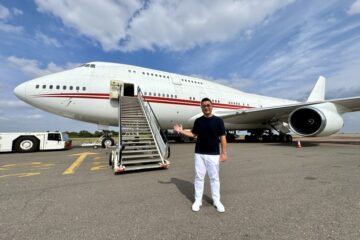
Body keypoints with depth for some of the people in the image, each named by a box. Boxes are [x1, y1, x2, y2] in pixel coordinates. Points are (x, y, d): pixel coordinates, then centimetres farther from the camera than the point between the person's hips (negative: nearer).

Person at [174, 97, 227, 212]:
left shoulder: (218, 120, -4)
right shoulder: (198, 121, 4)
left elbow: (222, 137, -3)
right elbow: (193, 134, 11)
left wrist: (224, 152, -6)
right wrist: (181, 131, -1)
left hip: (213, 154, -2)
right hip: (199, 153, 2)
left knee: (214, 178, 10)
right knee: (199, 177, 10)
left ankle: (216, 201, 27)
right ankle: (198, 200, 24)